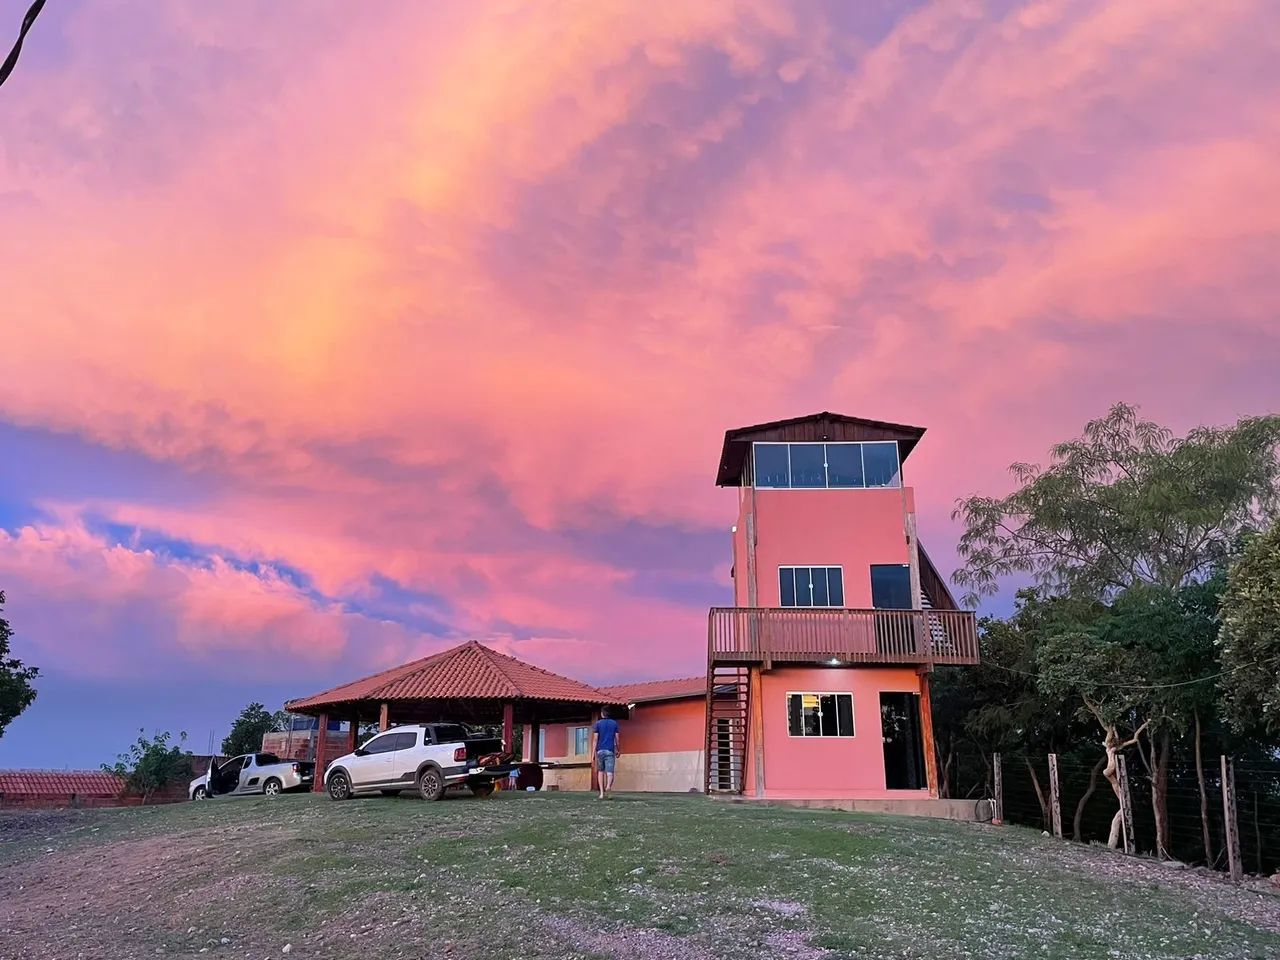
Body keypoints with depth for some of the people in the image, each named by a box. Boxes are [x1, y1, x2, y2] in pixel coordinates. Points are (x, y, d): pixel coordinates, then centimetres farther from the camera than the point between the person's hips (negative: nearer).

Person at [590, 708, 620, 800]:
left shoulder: (598, 723, 4)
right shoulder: (614, 723, 8)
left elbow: (595, 739, -2)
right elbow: (617, 739, 7)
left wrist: (593, 754, -2)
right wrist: (617, 750, 22)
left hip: (600, 751, 0)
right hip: (610, 751, 0)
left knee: (600, 771, 16)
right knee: (610, 772, -7)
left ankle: (602, 793, 8)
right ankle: (608, 786, -39)